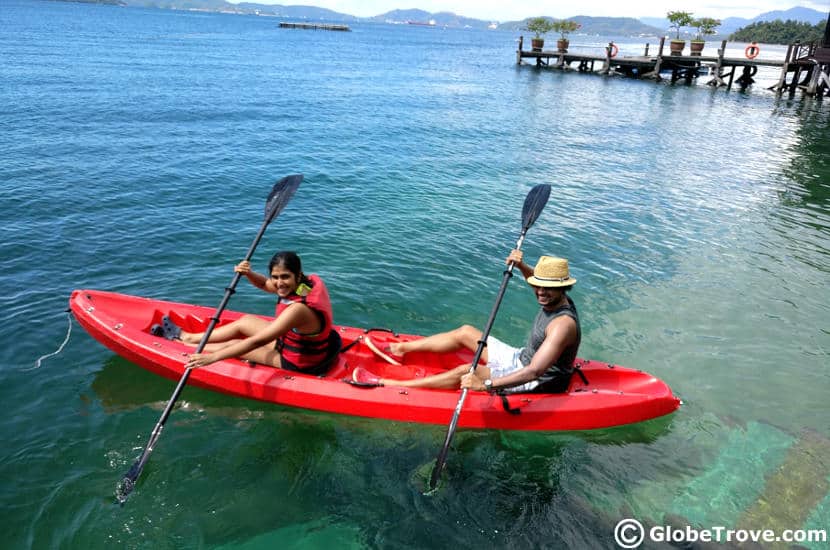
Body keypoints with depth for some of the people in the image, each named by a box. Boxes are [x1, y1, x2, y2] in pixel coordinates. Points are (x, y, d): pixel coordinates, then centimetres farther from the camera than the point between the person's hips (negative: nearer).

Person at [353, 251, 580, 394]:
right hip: (522, 359, 9)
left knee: (465, 372, -20)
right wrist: (521, 266, -3)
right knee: (466, 332, 6)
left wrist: (485, 384, -49)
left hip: (535, 383, -9)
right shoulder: (554, 298, -6)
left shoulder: (563, 324, -33)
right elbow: (535, 278, 20)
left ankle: (385, 384, -15)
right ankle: (400, 348, 16)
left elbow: (534, 371, -42)